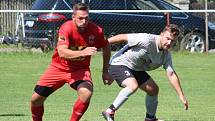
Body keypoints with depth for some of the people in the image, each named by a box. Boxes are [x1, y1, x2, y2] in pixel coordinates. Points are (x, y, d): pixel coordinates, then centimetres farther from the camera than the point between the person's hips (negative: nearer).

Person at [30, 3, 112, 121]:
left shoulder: (96, 31, -16)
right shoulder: (66, 28, -25)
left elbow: (106, 47, 5)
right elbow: (62, 53, -38)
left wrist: (105, 71, 7)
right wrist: (82, 53, -53)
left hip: (80, 70, 0)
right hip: (59, 67, 0)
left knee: (86, 93, -31)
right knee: (36, 99, -1)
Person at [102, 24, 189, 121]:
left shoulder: (166, 55, -6)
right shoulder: (147, 40, -28)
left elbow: (171, 74, -5)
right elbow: (123, 37, -22)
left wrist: (181, 96, -12)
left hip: (136, 69, 8)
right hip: (119, 64, -8)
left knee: (153, 90, 10)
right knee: (133, 86, -32)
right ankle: (110, 112, -24)